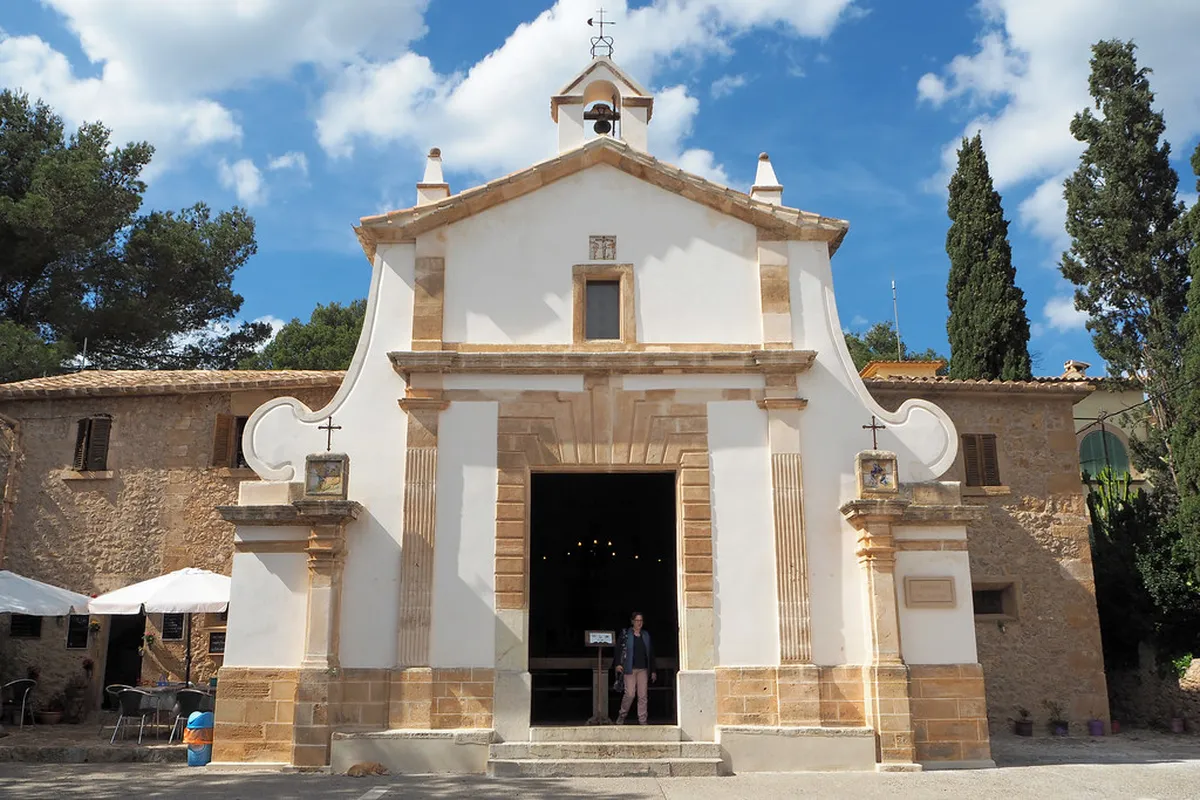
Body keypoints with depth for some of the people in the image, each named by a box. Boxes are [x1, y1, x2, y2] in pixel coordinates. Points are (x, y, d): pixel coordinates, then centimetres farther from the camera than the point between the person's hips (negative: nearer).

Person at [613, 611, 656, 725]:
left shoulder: (646, 635, 12)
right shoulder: (625, 634, 0)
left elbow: (651, 653, 15)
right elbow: (618, 649, -4)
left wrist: (653, 670, 13)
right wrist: (618, 664, -17)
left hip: (643, 669, 4)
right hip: (630, 669, -4)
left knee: (643, 696, 1)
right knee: (630, 694, -10)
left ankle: (642, 721, 6)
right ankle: (622, 716, 10)